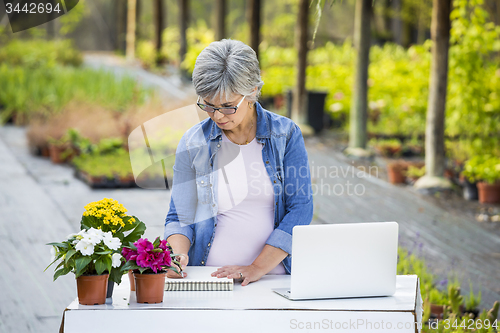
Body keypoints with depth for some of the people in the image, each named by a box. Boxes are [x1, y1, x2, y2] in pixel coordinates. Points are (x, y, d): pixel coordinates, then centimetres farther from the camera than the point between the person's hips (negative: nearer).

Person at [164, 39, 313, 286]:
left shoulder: (285, 134, 3)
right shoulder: (193, 143, 5)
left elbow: (300, 208, -2)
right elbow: (179, 217, 9)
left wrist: (257, 268, -13)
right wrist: (177, 255, -13)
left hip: (275, 277, -2)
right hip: (208, 280, 2)